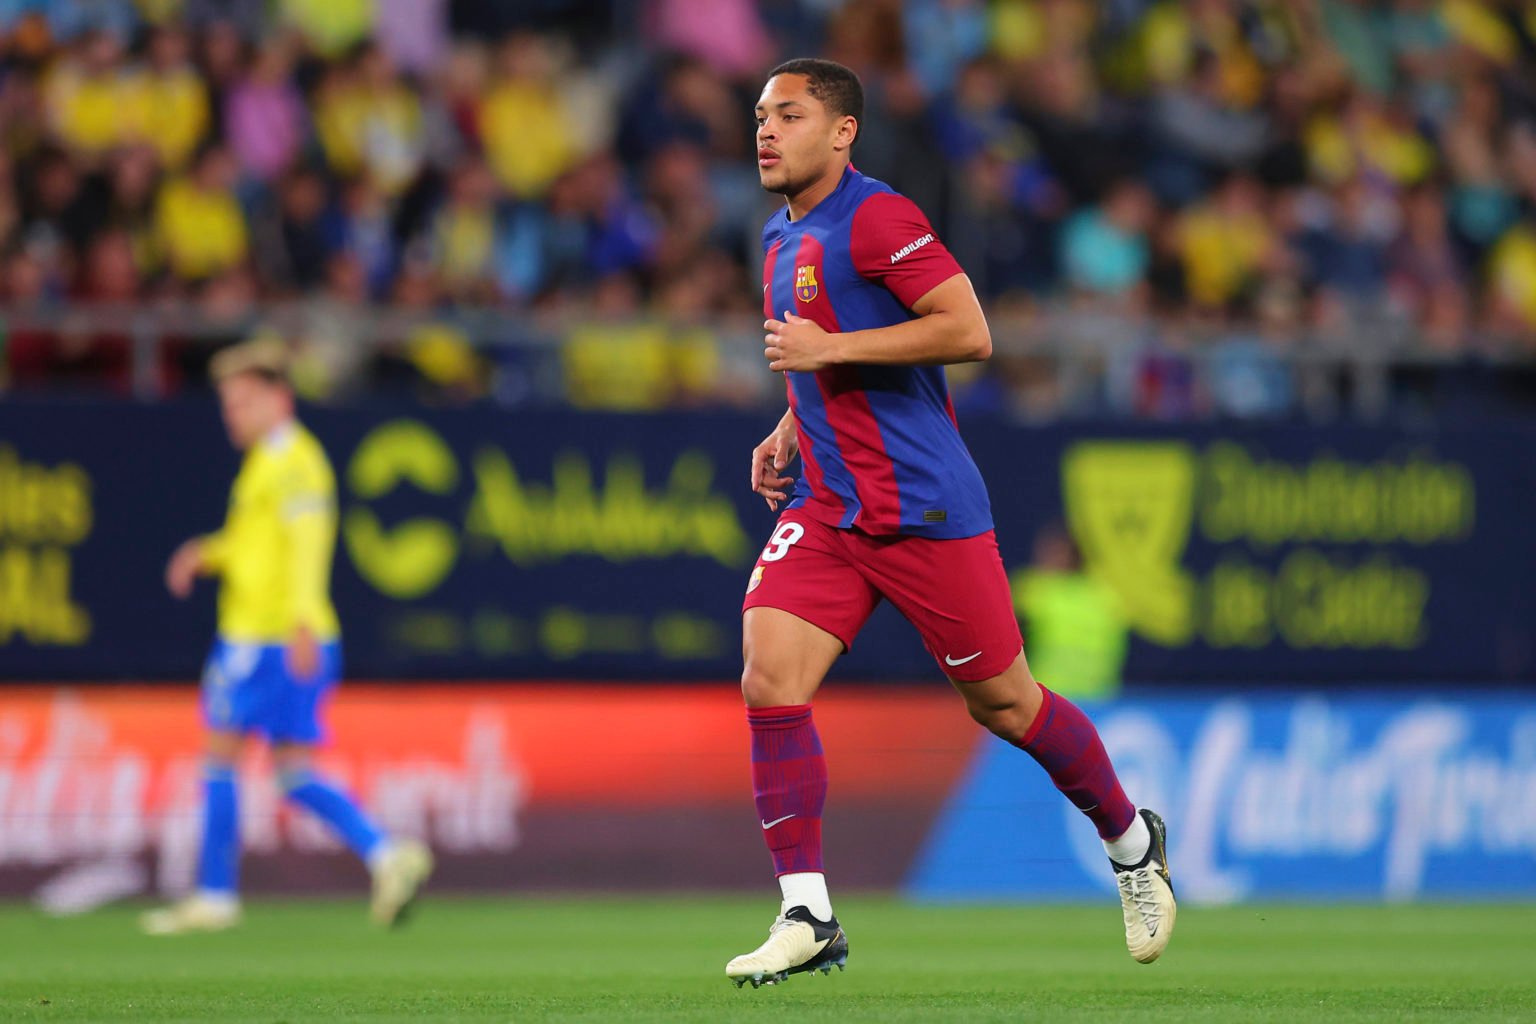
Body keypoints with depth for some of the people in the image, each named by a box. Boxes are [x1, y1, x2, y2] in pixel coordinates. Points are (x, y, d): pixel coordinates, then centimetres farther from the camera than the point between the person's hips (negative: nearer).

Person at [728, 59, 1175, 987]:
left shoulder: (877, 218, -13)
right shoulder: (783, 239, 14)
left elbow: (968, 332, -22)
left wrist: (828, 349, -22)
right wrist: (789, 434, 14)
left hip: (925, 509, -7)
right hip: (826, 510, 7)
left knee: (1002, 702, 4)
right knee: (770, 682, -12)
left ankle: (1132, 840, 29)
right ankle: (808, 918, -10)